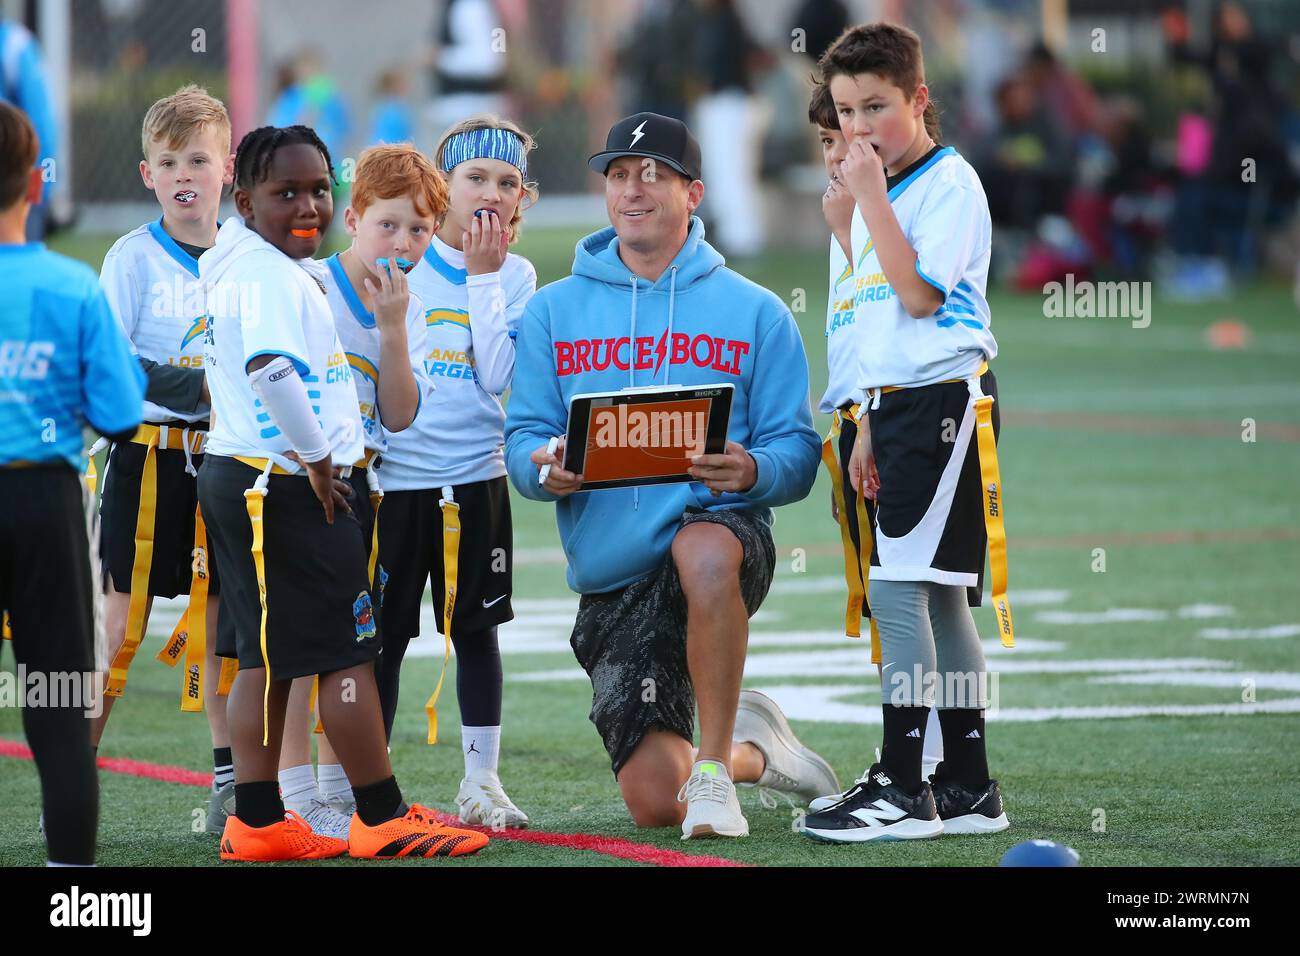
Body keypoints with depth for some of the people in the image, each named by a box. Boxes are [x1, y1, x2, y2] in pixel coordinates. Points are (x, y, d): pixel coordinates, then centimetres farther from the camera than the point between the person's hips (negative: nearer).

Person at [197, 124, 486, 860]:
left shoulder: (245, 269, 15)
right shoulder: (269, 275, -17)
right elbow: (271, 367, -32)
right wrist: (317, 458, -21)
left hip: (245, 486, 10)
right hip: (285, 488, -10)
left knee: (268, 655, 12)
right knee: (350, 653, -4)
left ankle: (257, 824, 14)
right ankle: (384, 819, 0)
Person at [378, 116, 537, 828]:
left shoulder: (515, 276, 3)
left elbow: (497, 374, -11)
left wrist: (484, 277, -12)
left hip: (475, 480, 1)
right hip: (395, 476, -1)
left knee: (476, 630, 6)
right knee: (382, 635, 1)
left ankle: (481, 783, 14)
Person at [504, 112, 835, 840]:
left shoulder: (755, 313, 5)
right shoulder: (555, 312, 10)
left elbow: (796, 451, 0)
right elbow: (524, 438, 6)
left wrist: (751, 471, -22)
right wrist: (545, 470, -18)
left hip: (723, 528, -3)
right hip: (611, 579, 3)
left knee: (702, 550, -43)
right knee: (654, 802, -6)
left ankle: (716, 768, -24)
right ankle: (752, 748, 31)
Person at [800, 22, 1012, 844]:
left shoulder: (949, 182, -10)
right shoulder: (881, 192, 17)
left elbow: (919, 295, -20)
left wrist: (871, 197, -17)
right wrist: (872, 426, 19)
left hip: (945, 400, -9)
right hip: (898, 404, 9)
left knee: (899, 584, -15)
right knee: (937, 596, 10)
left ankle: (901, 788, -16)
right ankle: (969, 789, 14)